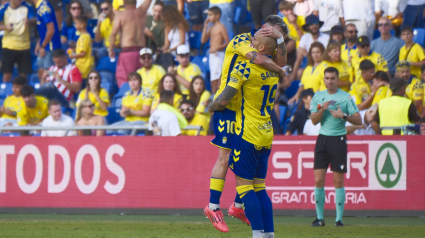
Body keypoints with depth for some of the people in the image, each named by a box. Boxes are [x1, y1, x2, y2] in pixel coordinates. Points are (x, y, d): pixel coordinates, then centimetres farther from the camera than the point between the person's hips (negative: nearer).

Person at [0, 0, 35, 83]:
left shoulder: (27, 7, 1)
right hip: (9, 47, -1)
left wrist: (29, 21, -35)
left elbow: (34, 20, -12)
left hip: (24, 47, 1)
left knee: (23, 75, 3)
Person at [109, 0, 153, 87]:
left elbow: (113, 33, -11)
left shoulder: (120, 15, -3)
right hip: (141, 50, 5)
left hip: (127, 51, -5)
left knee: (122, 77, -5)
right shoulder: (141, 12, 9)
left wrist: (111, 49, -4)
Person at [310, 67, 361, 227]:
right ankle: (319, 218, 5)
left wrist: (344, 116, -18)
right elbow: (314, 120, 4)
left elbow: (358, 120, -3)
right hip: (322, 139, 3)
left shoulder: (346, 97, -1)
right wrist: (322, 109, -13)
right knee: (318, 180, -3)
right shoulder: (318, 96, 9)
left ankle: (339, 218, 3)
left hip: (339, 140, -3)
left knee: (338, 181, -2)